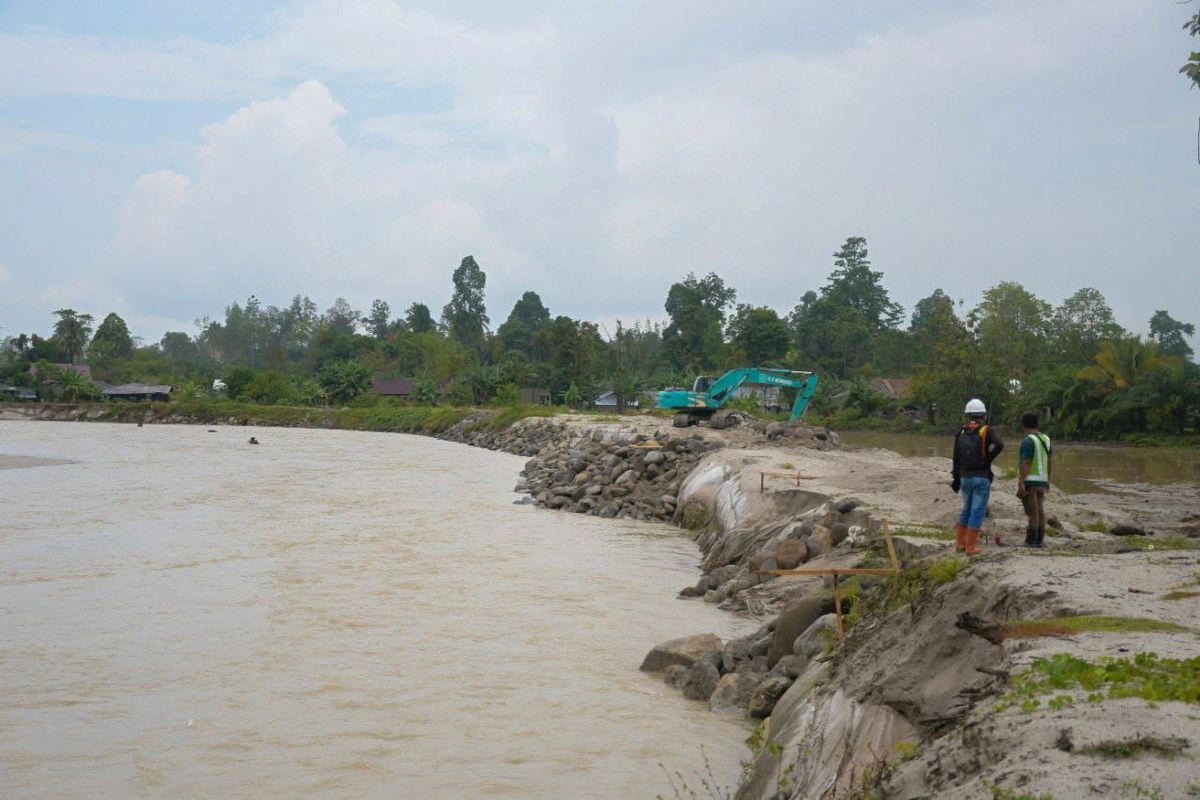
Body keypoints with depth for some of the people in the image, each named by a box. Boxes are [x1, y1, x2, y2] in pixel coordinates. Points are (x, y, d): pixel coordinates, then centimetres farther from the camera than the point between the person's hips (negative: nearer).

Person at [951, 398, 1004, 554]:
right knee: (977, 512, 1)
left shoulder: (961, 432, 6)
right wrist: (987, 460, -11)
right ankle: (971, 547, 1)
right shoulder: (986, 431, -6)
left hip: (965, 477, 4)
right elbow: (999, 445, -25)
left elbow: (956, 458, 6)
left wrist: (956, 479, 12)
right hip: (981, 477, -4)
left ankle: (960, 543, 21)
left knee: (966, 510, 19)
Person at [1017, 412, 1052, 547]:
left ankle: (1031, 542, -5)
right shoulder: (1045, 438, 11)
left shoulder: (1028, 441, -14)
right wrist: (1048, 479, 26)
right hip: (1042, 480, 8)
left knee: (1032, 512, -6)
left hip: (1029, 480, -8)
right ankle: (1039, 540, 11)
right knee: (1040, 511, 9)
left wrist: (1021, 483, -22)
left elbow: (1026, 463, -20)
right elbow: (1048, 461, 17)